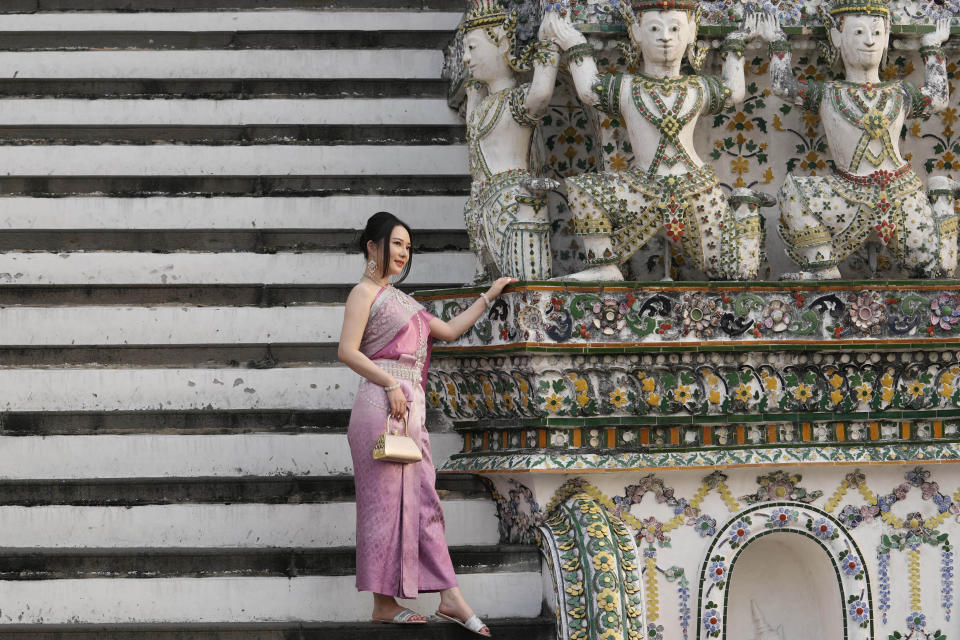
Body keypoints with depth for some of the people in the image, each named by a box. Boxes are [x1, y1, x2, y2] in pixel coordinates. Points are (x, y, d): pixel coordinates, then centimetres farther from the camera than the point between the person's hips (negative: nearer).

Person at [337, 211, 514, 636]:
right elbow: (347, 351, -10)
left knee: (423, 500, 4)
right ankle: (384, 603, -3)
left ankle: (451, 599, 1)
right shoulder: (366, 292, 0)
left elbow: (448, 330, 30)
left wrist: (489, 297, 31)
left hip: (411, 406, 8)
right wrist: (390, 385, -16)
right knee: (386, 499, -6)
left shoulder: (397, 297, 25)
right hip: (383, 404, -8)